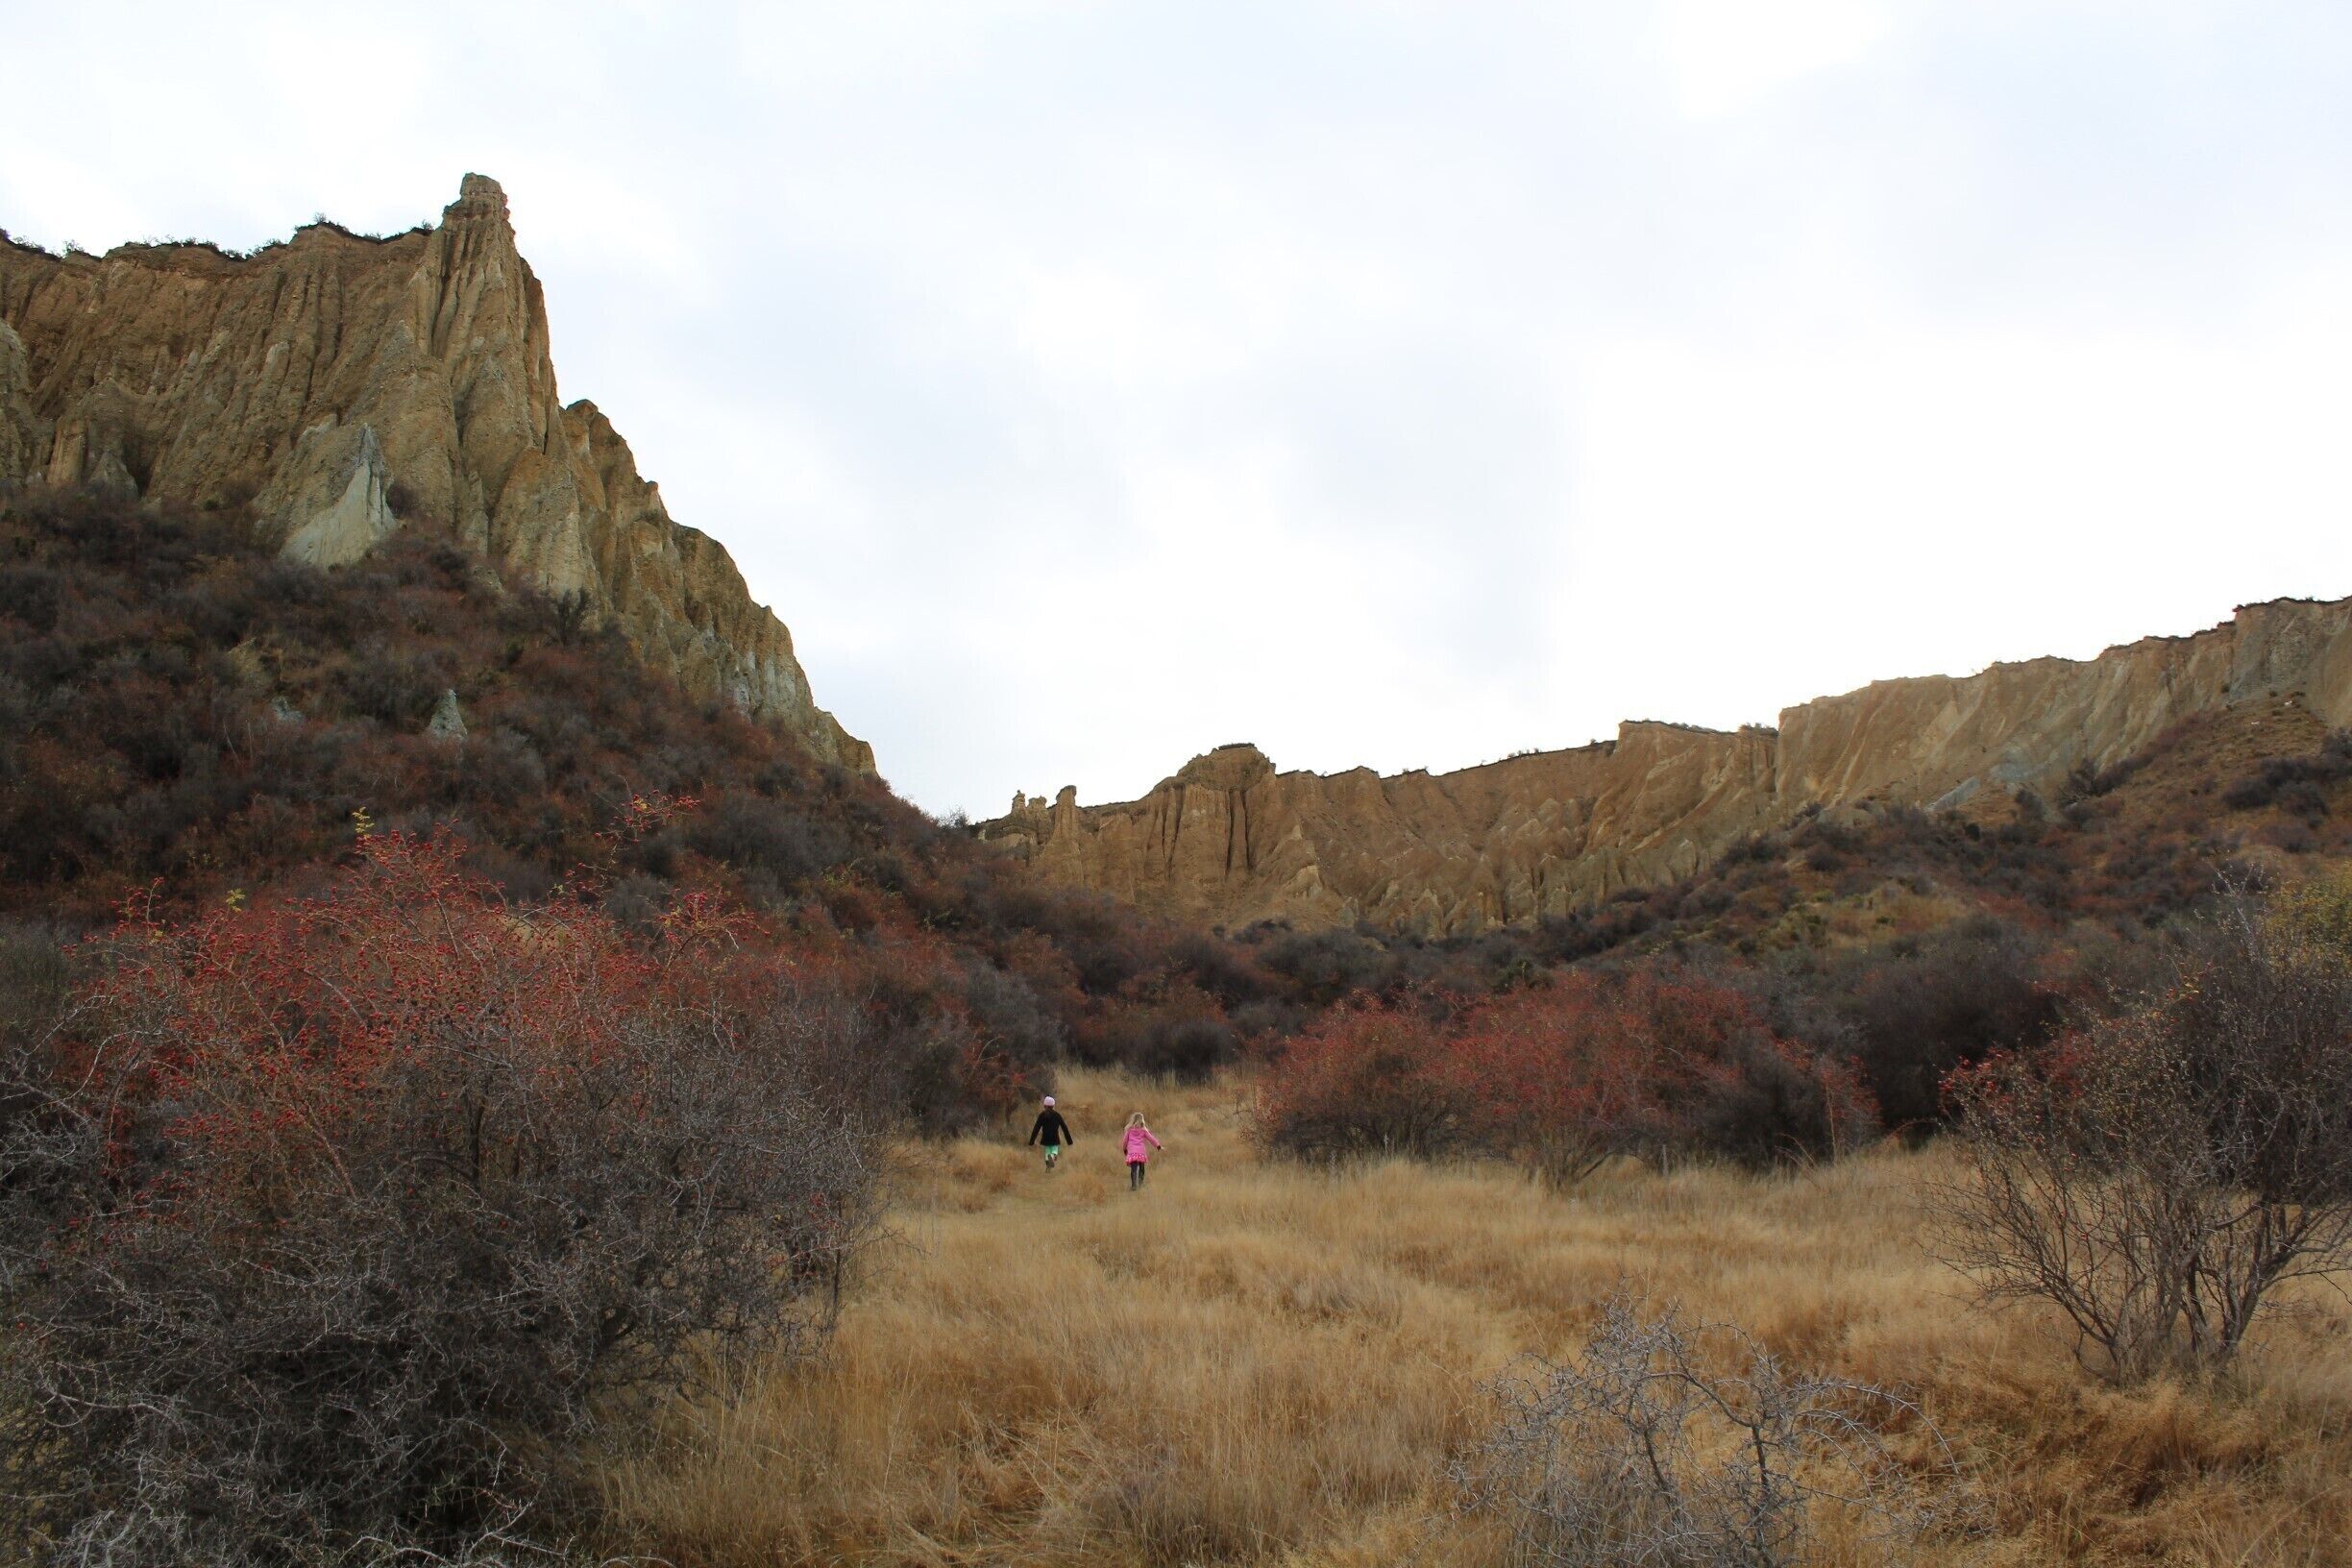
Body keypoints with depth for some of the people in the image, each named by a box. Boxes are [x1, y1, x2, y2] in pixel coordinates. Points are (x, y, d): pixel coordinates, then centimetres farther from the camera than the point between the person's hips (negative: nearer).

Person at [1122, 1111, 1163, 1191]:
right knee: (1141, 1168, 16)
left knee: (1133, 1169, -8)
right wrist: (1158, 1146, 29)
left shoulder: (1129, 1129, 11)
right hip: (1141, 1152, 1)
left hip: (1132, 1152, -1)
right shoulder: (1143, 1130, 11)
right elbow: (1151, 1139, 17)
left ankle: (1134, 1185, -23)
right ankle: (1141, 1183, 6)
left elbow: (1125, 1140, 18)